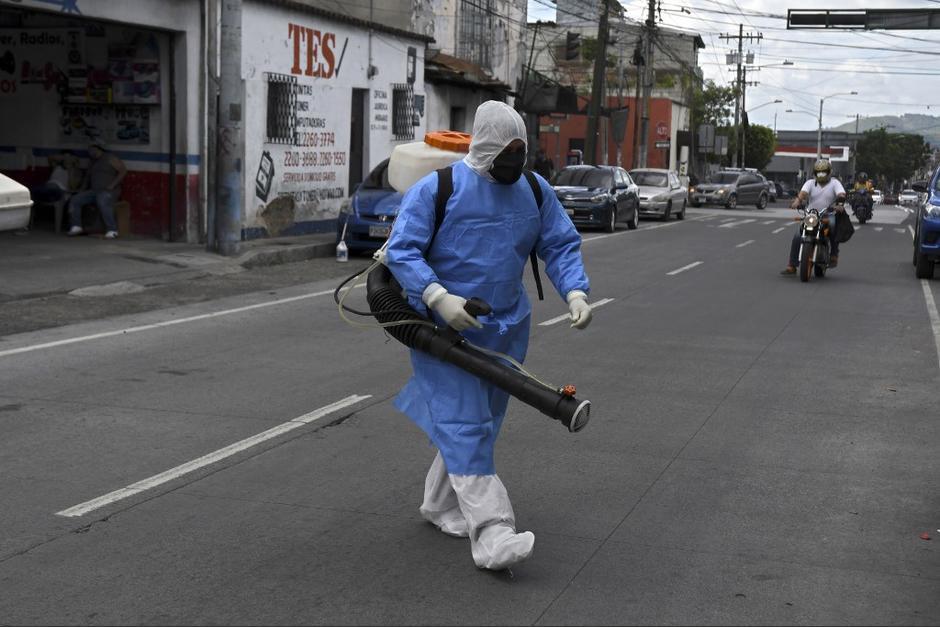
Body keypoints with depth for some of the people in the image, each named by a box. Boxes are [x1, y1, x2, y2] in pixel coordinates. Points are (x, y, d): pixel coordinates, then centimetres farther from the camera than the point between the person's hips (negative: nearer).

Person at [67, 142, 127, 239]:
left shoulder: (110, 158, 1)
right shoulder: (91, 162, 24)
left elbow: (123, 170, -8)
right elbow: (87, 176, 32)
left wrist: (112, 185, -15)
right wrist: (83, 189, 14)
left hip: (109, 191, -7)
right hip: (94, 191, 7)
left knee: (102, 201, -40)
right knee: (74, 199, -12)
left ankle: (112, 230, -41)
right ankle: (76, 227, -13)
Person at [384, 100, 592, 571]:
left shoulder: (535, 191, 4)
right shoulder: (437, 188, -13)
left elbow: (561, 245, 9)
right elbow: (401, 250, -15)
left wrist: (575, 291, -10)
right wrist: (439, 299, -27)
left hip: (505, 328, 6)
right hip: (443, 329, -6)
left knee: (480, 422, 14)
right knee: (465, 426, -13)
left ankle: (441, 504, 33)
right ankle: (492, 535, -17)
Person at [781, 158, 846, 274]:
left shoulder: (834, 183, 6)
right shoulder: (810, 183, 10)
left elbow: (841, 194, -13)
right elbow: (803, 192, -10)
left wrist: (840, 204, -36)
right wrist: (797, 201, -33)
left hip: (828, 216, -2)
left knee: (834, 225, -37)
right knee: (797, 237, -15)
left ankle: (834, 255, -21)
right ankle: (792, 266, -6)